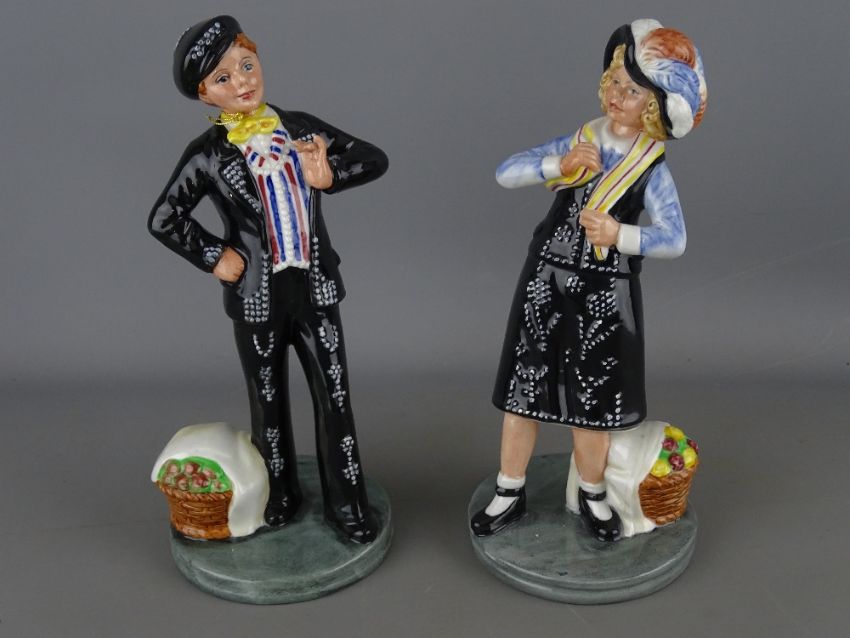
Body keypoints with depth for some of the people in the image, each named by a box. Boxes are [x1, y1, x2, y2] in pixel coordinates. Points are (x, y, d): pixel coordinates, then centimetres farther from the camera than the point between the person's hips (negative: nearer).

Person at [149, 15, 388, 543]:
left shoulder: (301, 128, -1)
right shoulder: (208, 153, -8)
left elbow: (375, 159, 1)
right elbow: (163, 219, -4)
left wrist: (329, 176, -15)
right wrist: (213, 257, -9)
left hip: (316, 289, 2)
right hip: (258, 299, -1)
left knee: (335, 399, 5)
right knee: (269, 405, 15)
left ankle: (347, 503, 21)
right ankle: (280, 497, 35)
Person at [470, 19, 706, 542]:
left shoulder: (653, 170, -6)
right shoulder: (576, 142, 1)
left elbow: (674, 240, -15)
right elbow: (506, 173, -6)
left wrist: (620, 234, -29)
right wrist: (560, 165, -19)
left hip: (605, 293, -2)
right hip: (547, 282, 3)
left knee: (594, 400, 9)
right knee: (524, 388, 8)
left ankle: (592, 495, 31)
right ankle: (510, 493, 24)